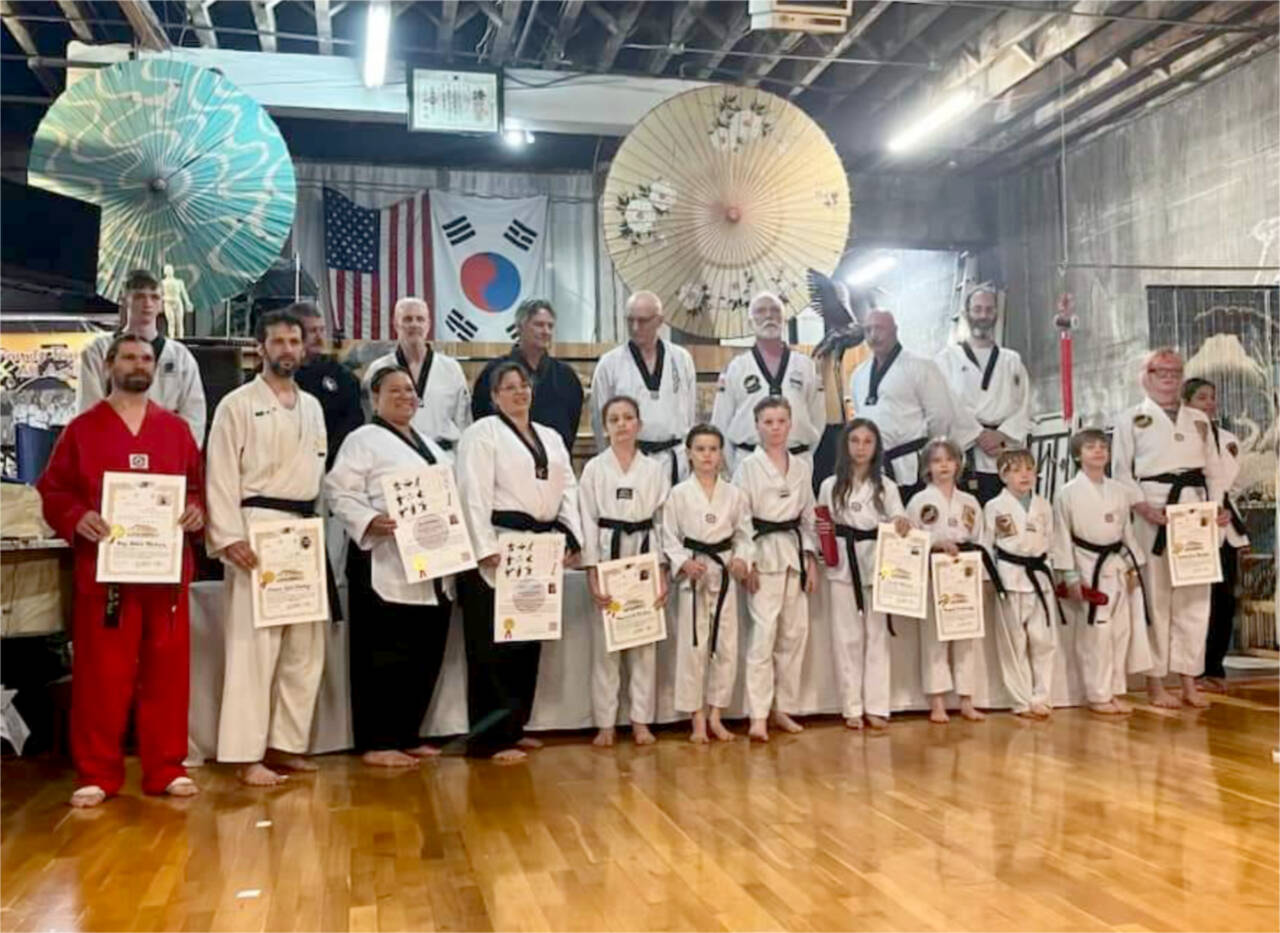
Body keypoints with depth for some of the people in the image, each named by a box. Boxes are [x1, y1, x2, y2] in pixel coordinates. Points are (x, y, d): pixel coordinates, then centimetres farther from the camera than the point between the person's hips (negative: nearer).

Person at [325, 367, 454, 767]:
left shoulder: (429, 445, 22)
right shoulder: (362, 441, -3)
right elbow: (340, 493, -12)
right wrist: (370, 521, -27)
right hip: (384, 568, -8)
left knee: (426, 656, 11)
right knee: (384, 656, -4)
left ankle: (407, 735, 23)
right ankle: (376, 742, 6)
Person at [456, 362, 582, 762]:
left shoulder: (551, 437, 20)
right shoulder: (482, 433, -2)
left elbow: (568, 488, 16)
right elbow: (474, 494, -11)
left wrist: (572, 538, 4)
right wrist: (486, 549, -19)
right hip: (501, 548, -7)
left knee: (529, 641, 12)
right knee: (495, 644, -5)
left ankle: (514, 726, 24)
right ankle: (491, 738, 1)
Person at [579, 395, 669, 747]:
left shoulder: (654, 469, 7)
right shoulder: (594, 468, 2)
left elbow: (662, 521, 6)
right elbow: (587, 521, -2)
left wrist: (662, 572, -1)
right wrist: (592, 573, -9)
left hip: (644, 556, 2)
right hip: (608, 556, -2)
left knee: (645, 640, 5)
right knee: (605, 642, 1)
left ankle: (641, 720, 16)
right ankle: (605, 723, 11)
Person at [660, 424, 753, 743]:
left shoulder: (735, 495, 5)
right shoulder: (678, 494, -1)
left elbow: (744, 535, 8)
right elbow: (669, 538, -1)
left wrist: (742, 559, -10)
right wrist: (684, 563, -15)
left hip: (724, 573, 3)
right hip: (692, 575, -2)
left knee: (726, 646, 5)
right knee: (693, 647, -1)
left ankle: (715, 716, 20)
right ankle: (697, 719, 13)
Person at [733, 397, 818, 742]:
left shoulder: (802, 467, 11)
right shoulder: (748, 467, -3)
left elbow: (808, 516, 14)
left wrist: (810, 559, 8)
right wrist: (748, 562, -13)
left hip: (794, 554, 5)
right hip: (762, 554, -5)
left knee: (794, 633, 7)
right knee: (764, 633, -11)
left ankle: (784, 708, 20)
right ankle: (758, 716, -7)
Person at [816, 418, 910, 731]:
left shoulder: (886, 486, 6)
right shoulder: (830, 486, 4)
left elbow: (897, 520, -1)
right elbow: (820, 527, 7)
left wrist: (903, 526, -23)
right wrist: (822, 531, -15)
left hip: (877, 564, 1)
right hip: (842, 565, -1)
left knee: (877, 635, 4)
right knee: (847, 637, 3)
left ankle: (876, 707, 11)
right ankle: (852, 707, 12)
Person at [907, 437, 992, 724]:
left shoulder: (970, 502, 11)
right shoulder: (919, 501, 0)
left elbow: (980, 542, 12)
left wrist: (980, 574, 1)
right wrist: (936, 543, -18)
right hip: (932, 575, -3)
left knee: (968, 636, 5)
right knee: (934, 637, -3)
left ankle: (965, 700, 14)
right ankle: (937, 703, 4)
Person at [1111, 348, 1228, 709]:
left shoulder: (1199, 420, 18)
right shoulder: (1130, 420, 5)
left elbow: (1213, 468, 17)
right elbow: (1121, 471, -1)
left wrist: (1218, 506, 1)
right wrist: (1143, 507, -14)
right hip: (1153, 517, -4)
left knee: (1195, 597, 5)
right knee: (1155, 596, -3)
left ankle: (1189, 681, 15)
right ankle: (1155, 683, 5)